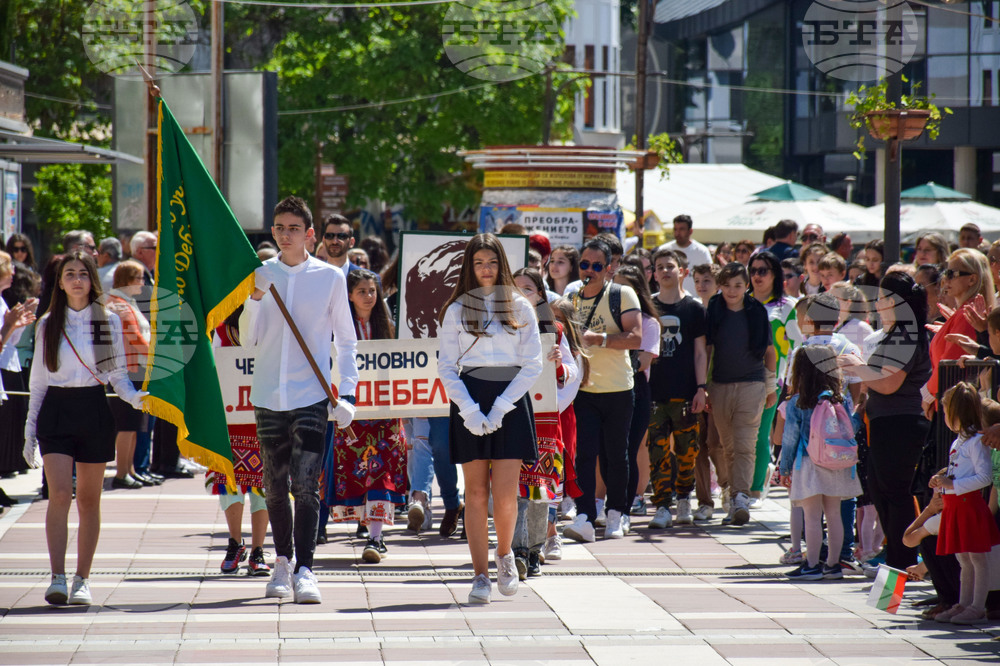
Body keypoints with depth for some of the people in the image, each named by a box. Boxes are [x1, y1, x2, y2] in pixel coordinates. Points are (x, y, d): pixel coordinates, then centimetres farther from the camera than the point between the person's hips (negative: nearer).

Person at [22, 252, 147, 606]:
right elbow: (38, 380, 12)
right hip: (56, 412, 0)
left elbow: (117, 374, 7)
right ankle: (57, 579, -17)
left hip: (94, 411, 0)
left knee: (89, 499, 4)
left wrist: (135, 397, -13)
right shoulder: (48, 324, 8)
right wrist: (30, 428, 8)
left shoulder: (109, 321, 6)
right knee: (60, 493, -14)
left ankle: (82, 580, 13)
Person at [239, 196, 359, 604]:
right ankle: (282, 563, 24)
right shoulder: (259, 275, 7)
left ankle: (304, 570, -13)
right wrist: (254, 299, -10)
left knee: (305, 485, -12)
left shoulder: (330, 278, 2)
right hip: (268, 396, 3)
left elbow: (346, 340, 7)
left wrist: (347, 393, -2)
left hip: (311, 395, -3)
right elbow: (248, 340, 5)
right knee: (275, 486, 10)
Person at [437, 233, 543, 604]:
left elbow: (533, 364, 3)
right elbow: (446, 367, 4)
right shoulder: (456, 310, 8)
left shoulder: (520, 308, 7)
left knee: (505, 492, -9)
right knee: (476, 493, -1)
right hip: (469, 403, 0)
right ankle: (481, 576, 3)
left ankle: (504, 554, 19)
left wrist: (501, 406, -8)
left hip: (511, 401, 0)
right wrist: (469, 410, -10)